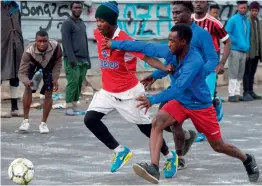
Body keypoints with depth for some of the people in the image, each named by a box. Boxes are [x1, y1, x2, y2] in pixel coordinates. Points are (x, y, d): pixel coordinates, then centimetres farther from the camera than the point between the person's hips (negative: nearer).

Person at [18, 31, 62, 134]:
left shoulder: (55, 46, -35)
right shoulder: (29, 52, -38)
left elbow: (58, 62, -13)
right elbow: (21, 72, -36)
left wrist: (55, 79, -20)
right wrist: (28, 82, -57)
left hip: (49, 68, 1)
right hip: (34, 67, -1)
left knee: (48, 94, -6)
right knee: (28, 89, -17)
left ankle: (43, 123, 7)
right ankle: (26, 120, -5)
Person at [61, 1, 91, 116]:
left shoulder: (82, 24, 22)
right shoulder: (67, 23, -2)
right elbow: (66, 42, -11)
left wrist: (88, 59, 17)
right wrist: (71, 58, -20)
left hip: (83, 60, 7)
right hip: (72, 60, -7)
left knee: (79, 84, 3)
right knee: (73, 82, -13)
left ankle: (74, 106, 5)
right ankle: (69, 107, -13)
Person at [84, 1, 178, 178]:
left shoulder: (124, 40, -24)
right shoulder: (98, 34, -4)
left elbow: (146, 57, -30)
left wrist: (165, 68, -46)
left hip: (128, 92, -6)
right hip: (107, 91, 6)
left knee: (146, 126, 3)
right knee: (90, 119, -9)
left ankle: (170, 156, 26)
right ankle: (120, 151, 6)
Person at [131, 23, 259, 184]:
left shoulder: (194, 61, -33)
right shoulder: (174, 53, -12)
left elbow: (179, 88, -43)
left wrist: (153, 99, -49)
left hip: (201, 106, -5)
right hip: (180, 102, 5)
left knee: (218, 146, 10)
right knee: (157, 123, -24)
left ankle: (247, 160, 40)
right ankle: (154, 168, -31)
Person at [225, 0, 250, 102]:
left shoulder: (247, 21, 15)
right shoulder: (233, 20, -6)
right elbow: (226, 33, -11)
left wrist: (247, 46, 10)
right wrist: (235, 42, -13)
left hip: (243, 51, 7)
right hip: (235, 50, -7)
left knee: (240, 74, 9)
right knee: (233, 73, -7)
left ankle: (237, 94, 14)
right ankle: (232, 95, -6)